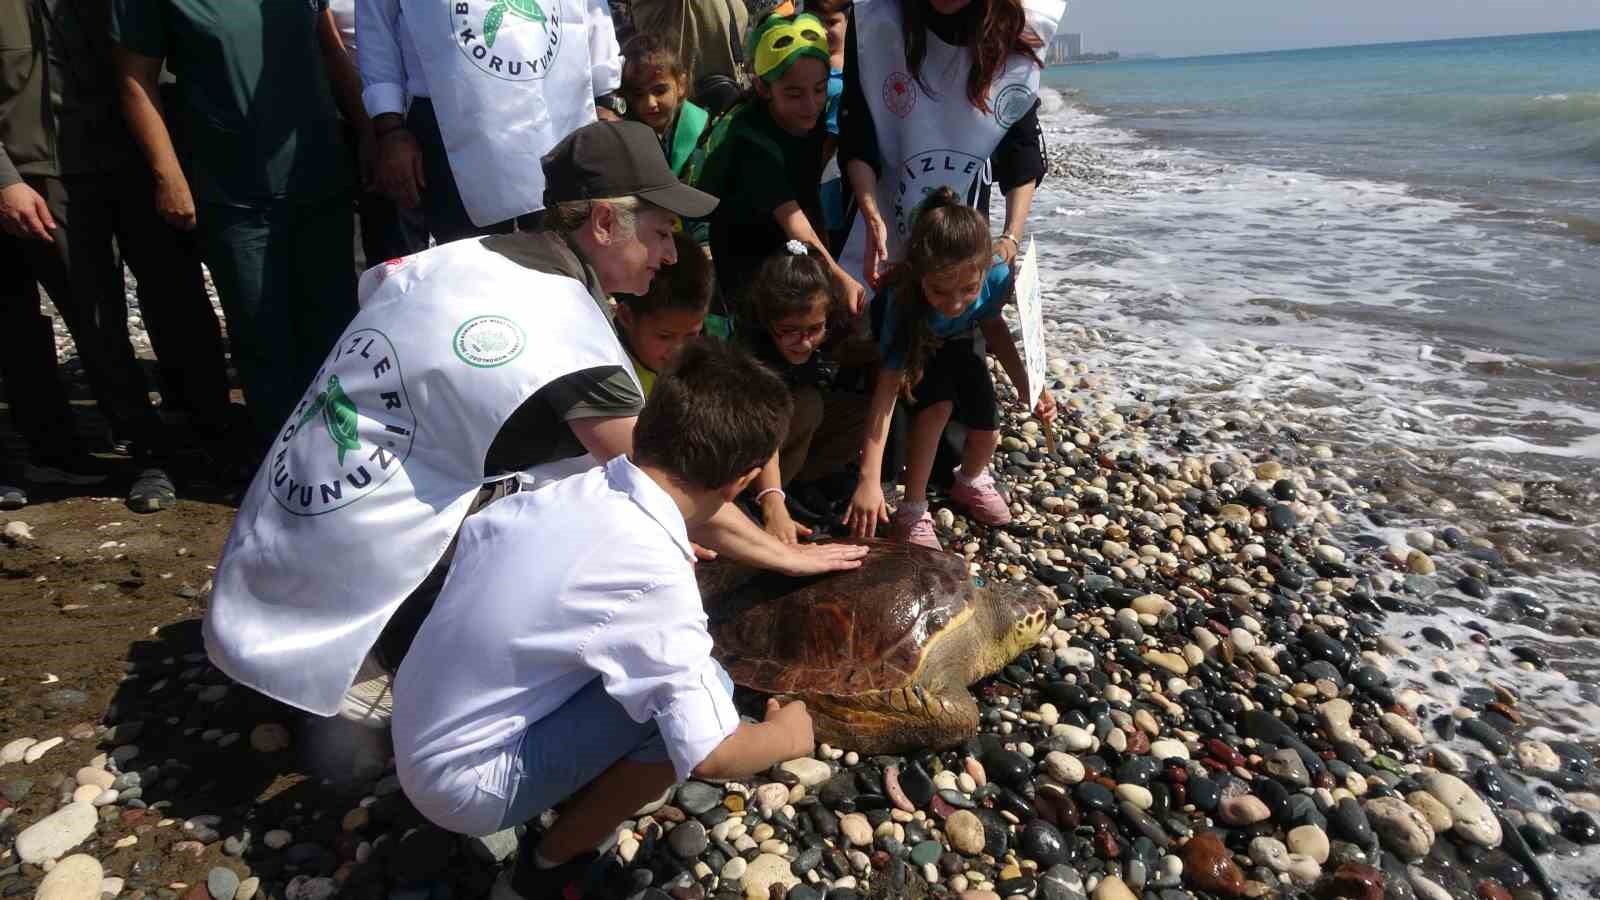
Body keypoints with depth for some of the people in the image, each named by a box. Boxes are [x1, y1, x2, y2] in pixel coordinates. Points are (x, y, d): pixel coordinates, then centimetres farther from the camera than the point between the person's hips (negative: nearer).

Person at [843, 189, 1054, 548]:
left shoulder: (996, 275, -34)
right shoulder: (903, 302, -43)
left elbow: (992, 325, -10)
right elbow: (886, 390, -44)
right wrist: (869, 480, -49)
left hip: (959, 346, 3)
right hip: (913, 350, -3)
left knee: (987, 433, -9)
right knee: (938, 403, -31)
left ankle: (971, 481, 27)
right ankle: (912, 511, -14)